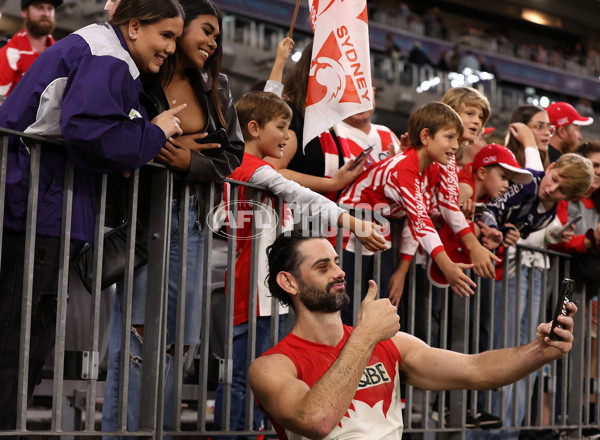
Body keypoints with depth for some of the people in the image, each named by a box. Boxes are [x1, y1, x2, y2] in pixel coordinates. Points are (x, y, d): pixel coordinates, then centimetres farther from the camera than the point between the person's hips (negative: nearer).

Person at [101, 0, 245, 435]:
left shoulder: (216, 87, 14)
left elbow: (233, 155, 10)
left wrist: (189, 162, -8)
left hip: (190, 220, 5)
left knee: (177, 337, 4)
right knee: (140, 327, -12)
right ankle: (123, 430, -6)